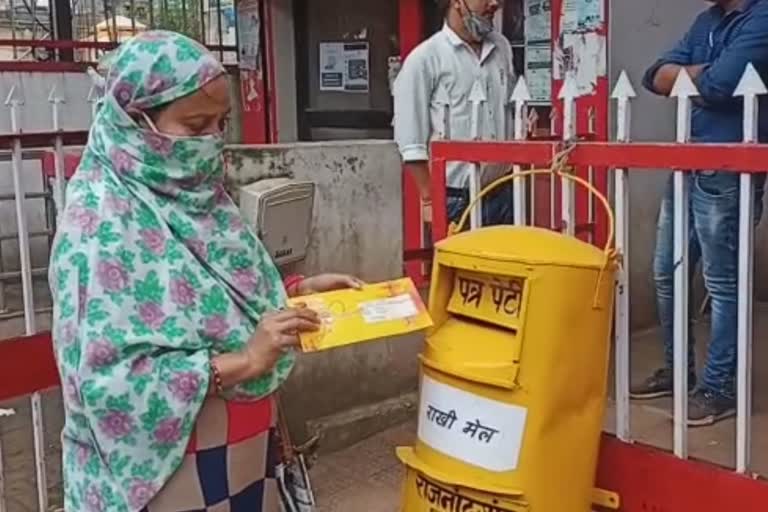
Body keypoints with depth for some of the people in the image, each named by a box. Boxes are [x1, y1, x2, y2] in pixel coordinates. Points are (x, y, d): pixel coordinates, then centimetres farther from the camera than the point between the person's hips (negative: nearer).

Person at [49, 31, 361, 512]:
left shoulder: (197, 195, 2)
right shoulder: (101, 223, -20)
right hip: (165, 473, -7)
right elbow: (105, 381, -23)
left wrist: (300, 289, -1)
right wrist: (241, 363, -27)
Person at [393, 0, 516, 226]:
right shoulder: (424, 58, -8)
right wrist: (431, 200, -12)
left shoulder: (501, 48, 10)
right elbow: (411, 144, -10)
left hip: (502, 194, 6)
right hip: (455, 200, -5)